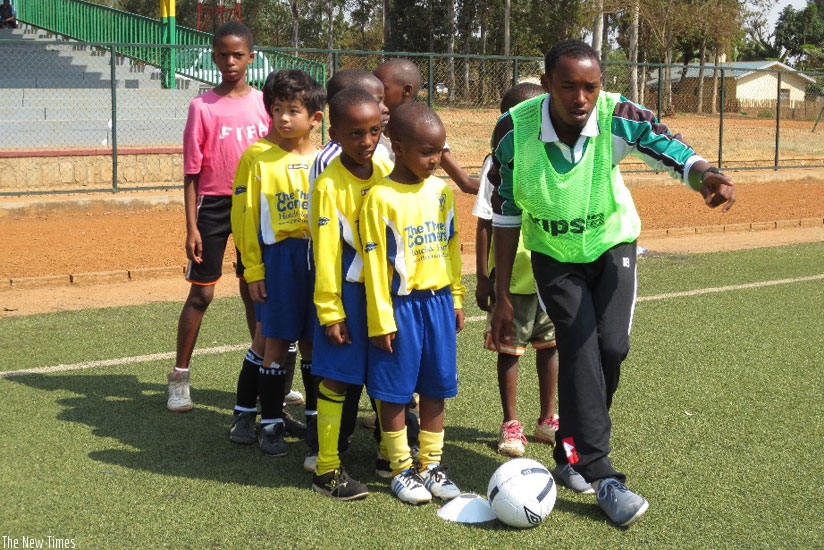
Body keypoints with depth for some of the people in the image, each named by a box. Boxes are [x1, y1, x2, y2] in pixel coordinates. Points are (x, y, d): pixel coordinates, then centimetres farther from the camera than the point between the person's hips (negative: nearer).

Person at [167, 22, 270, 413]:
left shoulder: (263, 103, 3)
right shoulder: (202, 107, -5)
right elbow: (192, 172, -4)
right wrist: (191, 227, -8)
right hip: (214, 205, -3)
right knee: (202, 292, 1)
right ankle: (180, 377, 12)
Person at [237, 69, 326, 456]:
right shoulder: (263, 163, -1)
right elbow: (251, 220, 0)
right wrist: (253, 270, -2)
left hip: (321, 257, 1)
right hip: (280, 256, -1)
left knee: (313, 341, 10)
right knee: (276, 341, 2)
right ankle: (270, 422, 13)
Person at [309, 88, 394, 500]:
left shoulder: (388, 171, 2)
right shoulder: (329, 184, -14)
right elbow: (325, 251, -12)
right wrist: (330, 311, -12)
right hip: (347, 292, -5)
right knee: (337, 378, 2)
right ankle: (326, 470, 11)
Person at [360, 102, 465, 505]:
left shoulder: (442, 191, 4)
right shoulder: (381, 198, -12)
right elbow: (375, 263, -11)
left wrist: (456, 298, 12)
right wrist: (381, 320, -11)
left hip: (439, 302, 5)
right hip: (400, 305, -5)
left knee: (436, 386, 11)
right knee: (394, 389, 4)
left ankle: (431, 464, 24)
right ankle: (401, 469, 18)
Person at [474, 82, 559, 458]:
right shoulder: (499, 163, -5)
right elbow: (486, 225, -4)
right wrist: (482, 278, -6)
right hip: (511, 276, -3)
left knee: (550, 345, 11)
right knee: (509, 349, 6)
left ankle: (547, 420, 26)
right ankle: (510, 424, 19)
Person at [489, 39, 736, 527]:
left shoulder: (620, 117, -27)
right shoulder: (514, 130, -26)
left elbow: (675, 154, -24)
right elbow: (506, 215, -14)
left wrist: (708, 176, -51)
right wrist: (502, 297, -12)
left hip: (612, 244, 1)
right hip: (555, 254, -1)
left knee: (611, 346, -9)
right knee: (579, 348, -14)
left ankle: (573, 451, 17)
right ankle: (602, 477, -8)